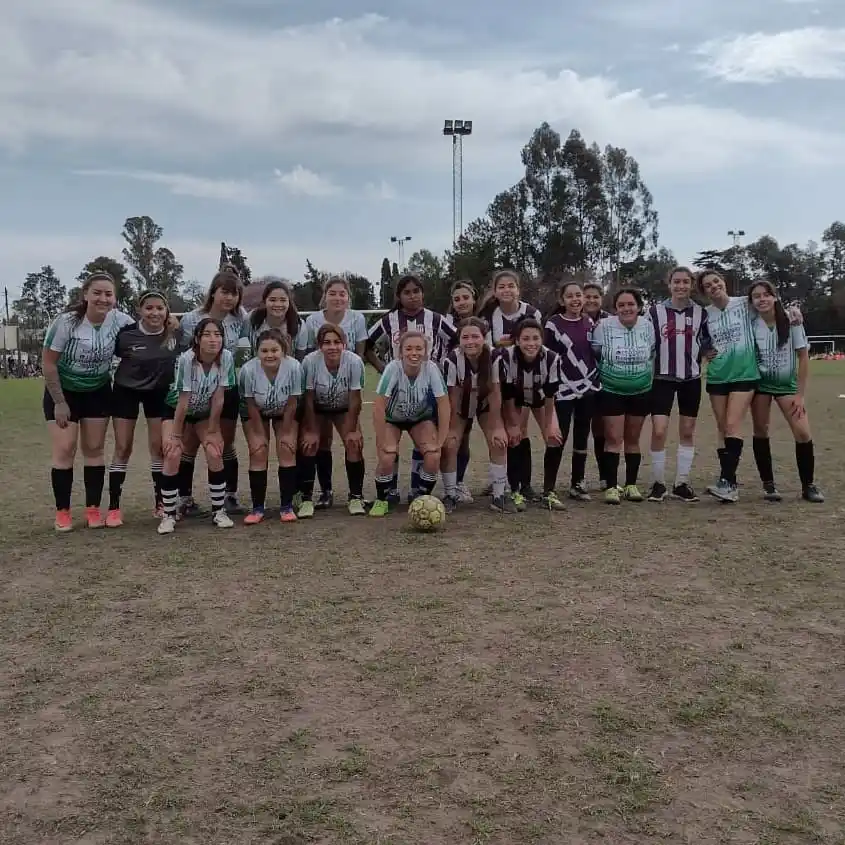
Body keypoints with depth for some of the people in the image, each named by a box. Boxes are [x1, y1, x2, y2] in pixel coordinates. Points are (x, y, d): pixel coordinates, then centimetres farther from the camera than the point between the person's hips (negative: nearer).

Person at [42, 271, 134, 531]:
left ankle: (93, 509, 13)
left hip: (98, 392, 3)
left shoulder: (119, 320, -16)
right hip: (62, 391, -3)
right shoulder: (66, 322, -24)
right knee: (64, 451, -6)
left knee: (94, 449, 5)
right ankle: (62, 512, 5)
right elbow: (49, 363, -16)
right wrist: (59, 402, -14)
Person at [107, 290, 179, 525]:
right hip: (126, 391, -2)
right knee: (123, 449, 0)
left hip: (159, 392, 2)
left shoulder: (175, 333, -16)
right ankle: (114, 508, 7)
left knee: (159, 447, 3)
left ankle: (161, 503, 15)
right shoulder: (126, 334, -21)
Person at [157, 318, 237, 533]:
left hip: (205, 413, 2)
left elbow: (218, 398, -16)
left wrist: (212, 431, -11)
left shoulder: (226, 358, -24)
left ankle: (219, 511, 1)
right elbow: (183, 402, -26)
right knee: (173, 455, -18)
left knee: (215, 454, -15)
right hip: (175, 410, -2)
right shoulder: (186, 359, -31)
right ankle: (169, 515, -5)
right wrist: (175, 435, -19)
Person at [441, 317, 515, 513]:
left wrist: (497, 427, -19)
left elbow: (495, 393, -21)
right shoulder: (453, 360, -30)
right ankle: (451, 496, 2)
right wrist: (452, 429, -17)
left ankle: (499, 496, -2)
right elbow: (453, 396, -22)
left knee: (499, 442, -14)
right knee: (449, 445, -15)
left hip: (484, 405, 1)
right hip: (459, 408, -1)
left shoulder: (494, 356, -27)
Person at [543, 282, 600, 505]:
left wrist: (596, 379, 13)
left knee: (582, 437, 11)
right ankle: (548, 490, -3)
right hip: (563, 389, -5)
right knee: (558, 438, -8)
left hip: (588, 387, 5)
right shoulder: (553, 323, -5)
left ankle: (577, 484, 23)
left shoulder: (589, 322, 9)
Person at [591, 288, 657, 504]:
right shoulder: (604, 326, -12)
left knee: (633, 439, 10)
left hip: (641, 391, 3)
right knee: (614, 439, -6)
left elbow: (653, 355, 10)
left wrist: (649, 378, 9)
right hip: (612, 391, -3)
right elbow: (593, 356, -1)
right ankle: (612, 486, 0)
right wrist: (600, 377, 0)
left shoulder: (647, 325, -3)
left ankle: (631, 485, 19)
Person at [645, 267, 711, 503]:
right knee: (659, 431, -11)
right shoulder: (655, 311, -1)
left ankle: (682, 484, 16)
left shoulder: (700, 313, 4)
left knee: (687, 431, 6)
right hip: (663, 378, -2)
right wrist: (652, 363, -6)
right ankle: (658, 484, 3)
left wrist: (701, 354, -2)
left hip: (691, 379, 3)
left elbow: (707, 341, 15)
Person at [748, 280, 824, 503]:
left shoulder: (791, 320, -11)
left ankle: (808, 486, 4)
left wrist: (800, 394, -9)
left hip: (787, 384, -1)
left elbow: (803, 357, -7)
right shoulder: (751, 325, -10)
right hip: (760, 383, 1)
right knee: (760, 432, 1)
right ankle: (768, 484, 13)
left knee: (803, 433, -10)